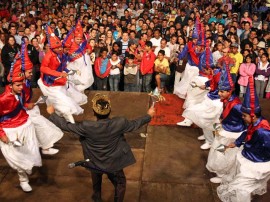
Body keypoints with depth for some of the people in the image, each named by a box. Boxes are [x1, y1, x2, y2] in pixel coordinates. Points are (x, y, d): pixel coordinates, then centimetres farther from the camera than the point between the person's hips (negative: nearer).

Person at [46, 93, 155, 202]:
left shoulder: (87, 127, -30)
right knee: (120, 184, 27)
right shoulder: (119, 123, -27)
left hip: (95, 164, 1)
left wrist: (52, 113, -2)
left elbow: (66, 125, -18)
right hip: (114, 164, -1)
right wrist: (149, 115, 11)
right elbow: (135, 124, -7)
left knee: (96, 187, 32)